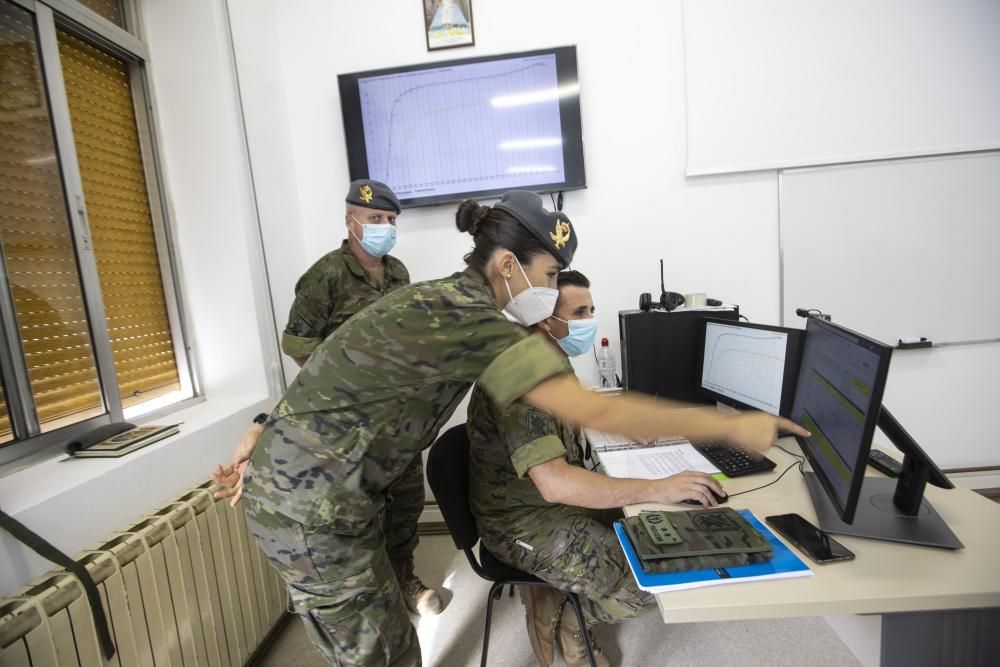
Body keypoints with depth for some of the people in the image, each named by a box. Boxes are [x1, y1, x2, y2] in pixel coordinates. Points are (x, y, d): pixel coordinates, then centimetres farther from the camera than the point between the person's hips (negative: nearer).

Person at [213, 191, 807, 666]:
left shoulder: (442, 300, 4)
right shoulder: (476, 320, -26)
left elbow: (341, 377, 9)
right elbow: (594, 413, -28)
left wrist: (278, 434, 15)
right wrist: (734, 427, -18)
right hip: (311, 510, -8)